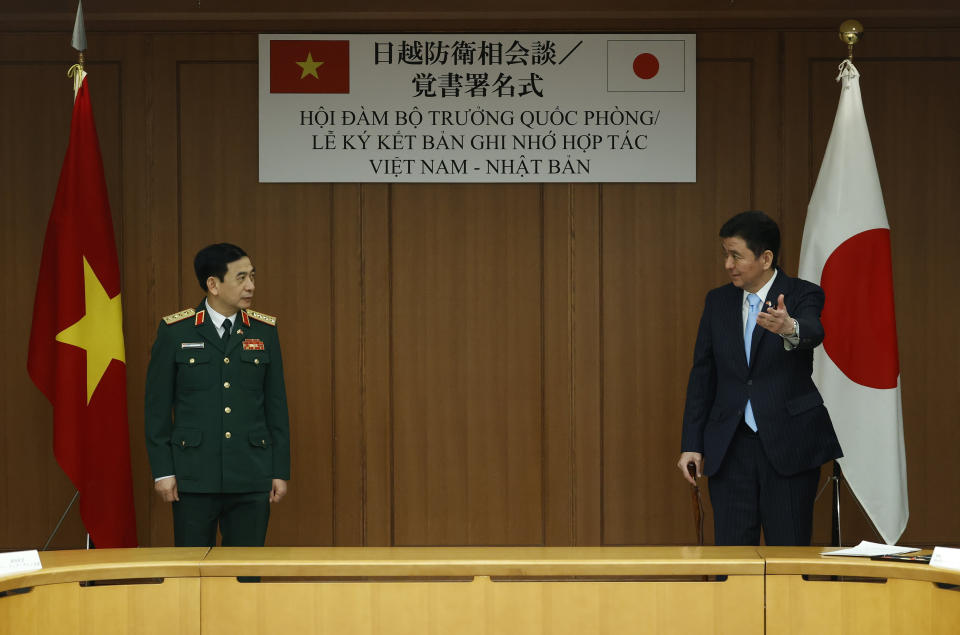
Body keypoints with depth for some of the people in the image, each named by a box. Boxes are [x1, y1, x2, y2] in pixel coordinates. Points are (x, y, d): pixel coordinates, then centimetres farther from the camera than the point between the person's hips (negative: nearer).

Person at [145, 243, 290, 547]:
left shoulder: (264, 330, 6)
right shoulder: (175, 331, -1)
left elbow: (276, 405, 7)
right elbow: (157, 406, 1)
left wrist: (281, 471, 4)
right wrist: (162, 470, -4)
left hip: (251, 477, 2)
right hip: (194, 476, -2)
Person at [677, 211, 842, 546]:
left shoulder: (803, 295, -4)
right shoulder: (718, 301, 9)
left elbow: (813, 332, -27)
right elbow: (702, 375, 10)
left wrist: (789, 328, -51)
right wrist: (691, 443, 5)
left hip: (787, 444, -3)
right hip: (729, 448, 4)